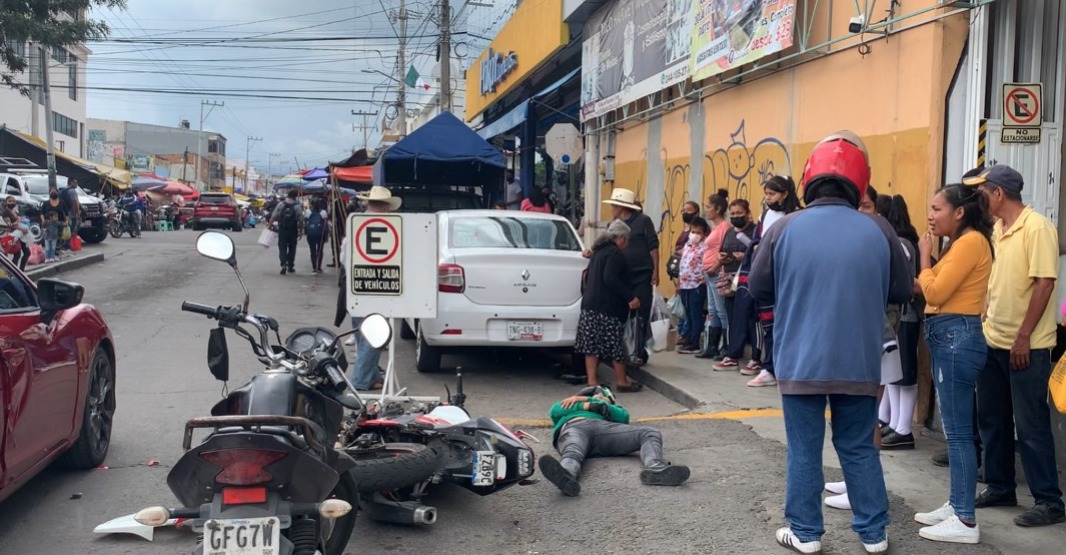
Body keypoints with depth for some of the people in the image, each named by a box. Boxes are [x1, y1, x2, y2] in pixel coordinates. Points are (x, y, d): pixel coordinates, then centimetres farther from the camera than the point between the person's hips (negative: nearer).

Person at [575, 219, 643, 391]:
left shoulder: (599, 251, 17)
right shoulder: (615, 253, -12)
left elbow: (590, 278, 23)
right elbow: (610, 279, -24)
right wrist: (630, 297, -23)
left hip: (591, 304, 9)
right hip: (608, 307, -9)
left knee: (593, 343, 6)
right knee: (615, 343, -1)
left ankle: (591, 380, 5)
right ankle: (622, 381, 6)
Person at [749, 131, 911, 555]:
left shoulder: (785, 228, -8)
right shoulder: (879, 231, -4)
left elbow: (758, 291, 0)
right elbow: (902, 291, 6)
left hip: (800, 363, -2)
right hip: (859, 364, 2)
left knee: (804, 450, 9)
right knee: (859, 448, 15)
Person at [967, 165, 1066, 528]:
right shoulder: (996, 230, 11)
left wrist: (1023, 338, -19)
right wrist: (986, 327, 12)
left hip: (1026, 346, -8)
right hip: (993, 341, 8)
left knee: (1030, 425, -2)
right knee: (992, 420, 14)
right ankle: (1000, 488, 26)